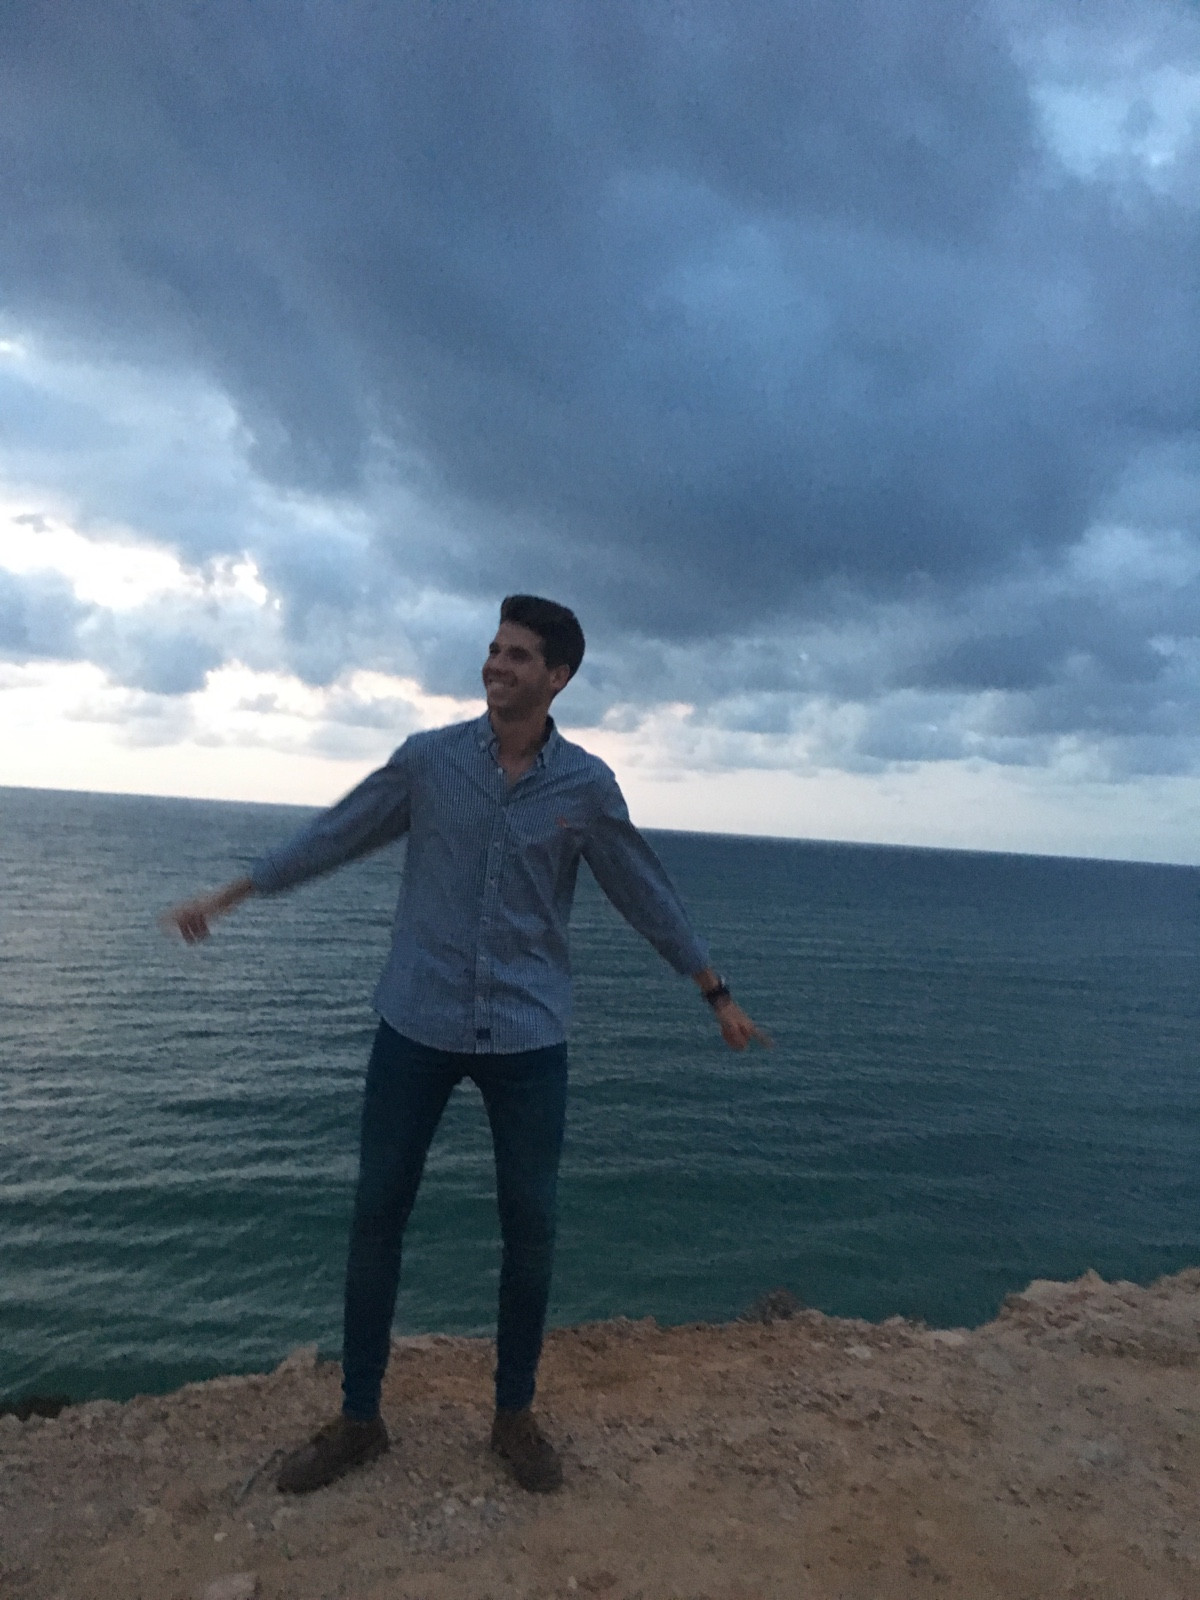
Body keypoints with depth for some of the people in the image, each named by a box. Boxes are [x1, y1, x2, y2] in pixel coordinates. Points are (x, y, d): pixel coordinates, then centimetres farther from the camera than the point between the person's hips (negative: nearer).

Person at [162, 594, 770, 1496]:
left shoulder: (586, 785, -4)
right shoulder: (428, 759, -3)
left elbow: (647, 895, 4)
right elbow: (335, 837, 7)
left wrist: (717, 993, 9)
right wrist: (225, 897, 12)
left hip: (528, 1036, 0)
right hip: (418, 1025, 1)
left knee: (531, 1225, 7)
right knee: (377, 1215, 8)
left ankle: (516, 1415, 29)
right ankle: (359, 1419, 27)